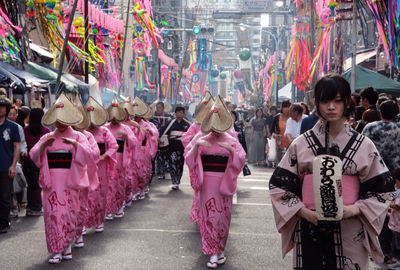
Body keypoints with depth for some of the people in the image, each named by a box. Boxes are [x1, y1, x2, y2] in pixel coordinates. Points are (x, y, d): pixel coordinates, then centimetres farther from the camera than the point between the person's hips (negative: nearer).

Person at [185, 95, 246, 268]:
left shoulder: (231, 141, 4)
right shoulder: (203, 140, 6)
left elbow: (241, 159, -6)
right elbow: (190, 159, 0)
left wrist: (230, 149, -23)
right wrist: (196, 146, -17)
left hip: (224, 183, 0)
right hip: (206, 183, 0)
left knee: (223, 215, 5)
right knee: (208, 215, -1)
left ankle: (220, 249, 21)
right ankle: (213, 253, 4)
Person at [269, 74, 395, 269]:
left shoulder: (364, 145, 3)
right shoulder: (301, 144, 3)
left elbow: (382, 189, 5)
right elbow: (279, 185, 4)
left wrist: (355, 209, -10)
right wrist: (304, 212, -9)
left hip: (350, 233, 0)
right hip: (309, 231, 0)